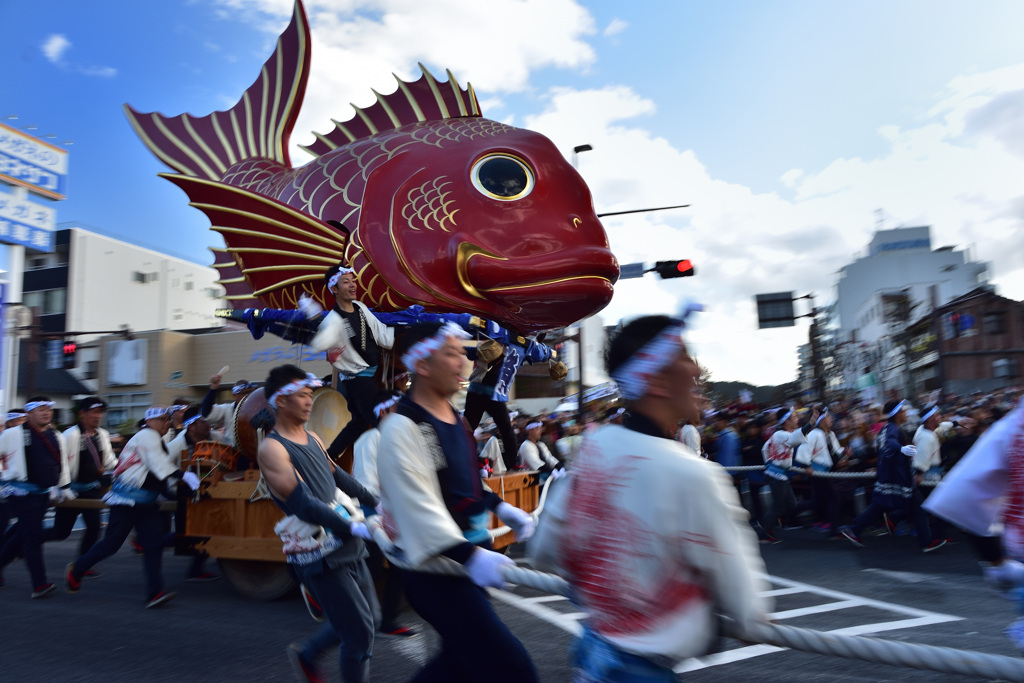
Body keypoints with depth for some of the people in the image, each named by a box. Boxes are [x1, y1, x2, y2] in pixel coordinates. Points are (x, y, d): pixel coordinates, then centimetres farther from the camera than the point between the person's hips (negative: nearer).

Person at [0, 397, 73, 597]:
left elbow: (62, 463, 20)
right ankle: (39, 584, -6)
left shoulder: (56, 436, 13)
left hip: (44, 494, 6)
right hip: (22, 493, -6)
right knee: (33, 536, -8)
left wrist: (65, 488, 19)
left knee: (23, 534, 12)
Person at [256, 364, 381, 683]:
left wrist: (376, 502, 16)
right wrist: (354, 528, -27)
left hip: (347, 545, 8)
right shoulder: (271, 449, -15)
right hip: (318, 554, -8)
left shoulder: (312, 438, 10)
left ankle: (306, 652, 37)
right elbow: (302, 503, -23)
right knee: (360, 632, -3)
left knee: (371, 617, 18)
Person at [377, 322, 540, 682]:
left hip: (470, 553, 9)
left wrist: (500, 508, 17)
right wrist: (470, 556, -36)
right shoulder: (403, 429, -19)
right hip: (435, 567, -9)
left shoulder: (452, 415, 8)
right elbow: (419, 507, -28)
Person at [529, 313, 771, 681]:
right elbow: (743, 605, -14)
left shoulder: (593, 446, -8)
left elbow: (543, 552, 2)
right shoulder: (693, 476, -27)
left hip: (593, 644, 7)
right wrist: (756, 612, 9)